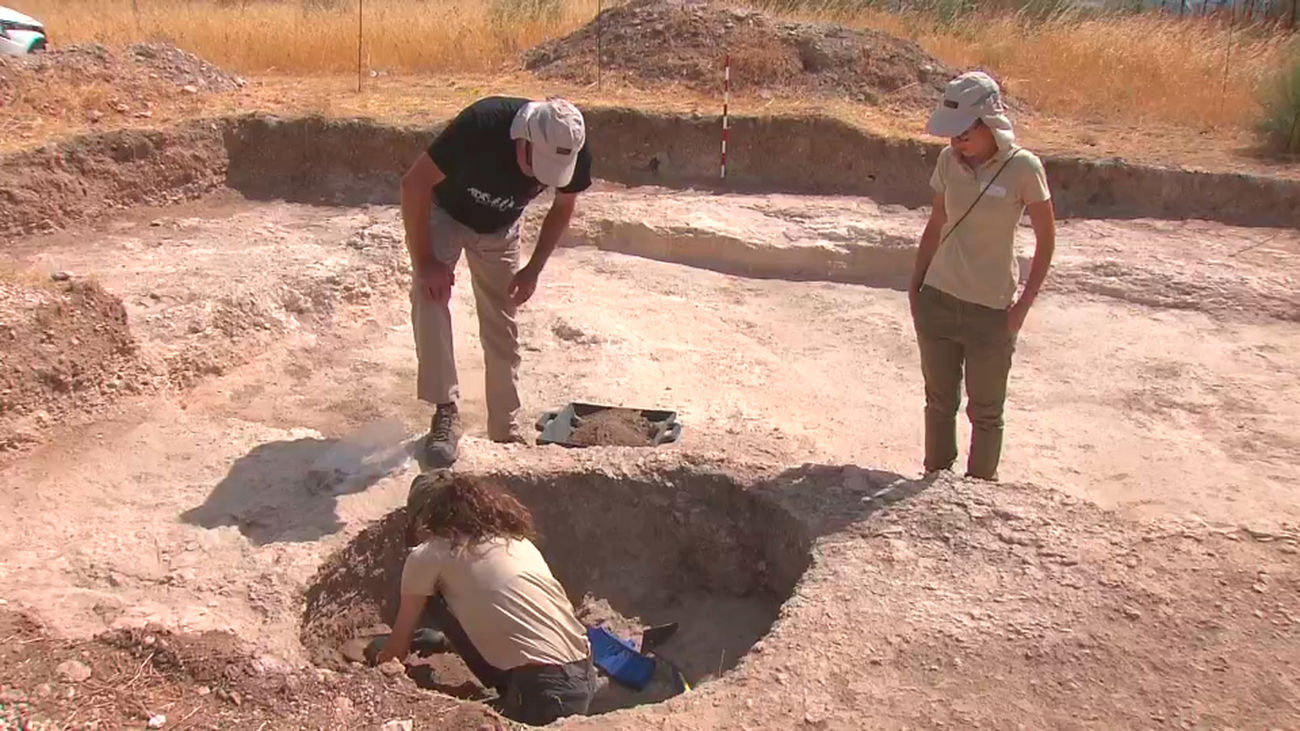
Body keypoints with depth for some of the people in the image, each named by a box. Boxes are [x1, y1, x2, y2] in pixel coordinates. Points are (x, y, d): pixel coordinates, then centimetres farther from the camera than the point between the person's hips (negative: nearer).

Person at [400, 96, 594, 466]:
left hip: (500, 228, 3)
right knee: (430, 294, -28)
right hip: (444, 214, -3)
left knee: (502, 328, 2)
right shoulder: (481, 126, -40)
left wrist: (533, 270, -11)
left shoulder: (573, 152, -28)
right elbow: (414, 184, -30)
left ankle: (507, 433, 13)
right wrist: (424, 260, -30)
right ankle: (446, 411, -22)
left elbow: (563, 206, -6)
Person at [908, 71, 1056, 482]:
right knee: (939, 401, 16)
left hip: (992, 311, -4)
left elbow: (1046, 239, -5)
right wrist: (916, 285, 7)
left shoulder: (1022, 167, -13)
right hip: (938, 301, 4)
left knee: (985, 411, 10)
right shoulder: (949, 161, -1)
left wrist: (1024, 304, -10)